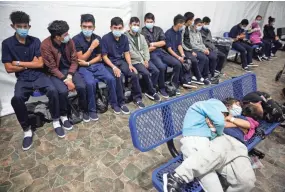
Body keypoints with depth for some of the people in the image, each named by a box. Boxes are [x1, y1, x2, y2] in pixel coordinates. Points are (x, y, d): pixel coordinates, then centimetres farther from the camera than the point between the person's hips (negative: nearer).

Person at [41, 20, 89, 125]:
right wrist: (66, 80, -24)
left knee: (81, 86, -22)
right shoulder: (45, 45, -18)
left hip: (69, 70, 3)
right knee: (63, 91, -29)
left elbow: (74, 60, -3)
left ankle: (84, 110, 3)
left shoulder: (69, 41, -7)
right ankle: (63, 115, -2)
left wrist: (70, 76, -16)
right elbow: (52, 68, -16)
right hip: (55, 73, -3)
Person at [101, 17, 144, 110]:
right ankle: (121, 102, -17)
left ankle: (137, 97, 1)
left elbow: (127, 53, 7)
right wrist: (114, 67, -24)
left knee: (134, 74, -19)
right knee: (119, 77, -33)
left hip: (121, 61, 5)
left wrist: (130, 65, -9)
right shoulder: (105, 38, -11)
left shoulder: (124, 37, 4)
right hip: (110, 63, -4)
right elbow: (104, 56, -12)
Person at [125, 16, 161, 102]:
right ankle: (152, 92, -6)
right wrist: (141, 61, -14)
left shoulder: (141, 36, 18)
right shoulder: (126, 37, -3)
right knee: (146, 73, -26)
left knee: (156, 71, -14)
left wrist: (146, 60, -7)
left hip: (144, 59, 6)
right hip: (134, 60, -6)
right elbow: (131, 52, -12)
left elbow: (146, 48, 10)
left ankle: (149, 91, 0)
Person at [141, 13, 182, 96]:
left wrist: (153, 44, -7)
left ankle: (174, 85, 5)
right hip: (151, 54, -5)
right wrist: (158, 44, 1)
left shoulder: (158, 29, 16)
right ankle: (162, 88, -12)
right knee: (162, 67, -33)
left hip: (161, 51, 6)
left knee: (177, 64, -11)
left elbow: (163, 42, 4)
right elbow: (147, 48, -10)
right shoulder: (142, 32, 0)